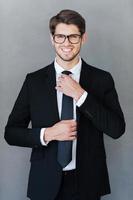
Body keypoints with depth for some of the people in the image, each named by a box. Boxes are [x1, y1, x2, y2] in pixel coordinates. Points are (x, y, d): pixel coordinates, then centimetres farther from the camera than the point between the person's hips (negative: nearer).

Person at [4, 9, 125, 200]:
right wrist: (47, 134, -18)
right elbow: (11, 132, -1)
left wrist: (80, 95, -19)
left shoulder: (102, 79, -4)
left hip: (88, 182, 0)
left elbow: (117, 129, -12)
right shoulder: (34, 80, -4)